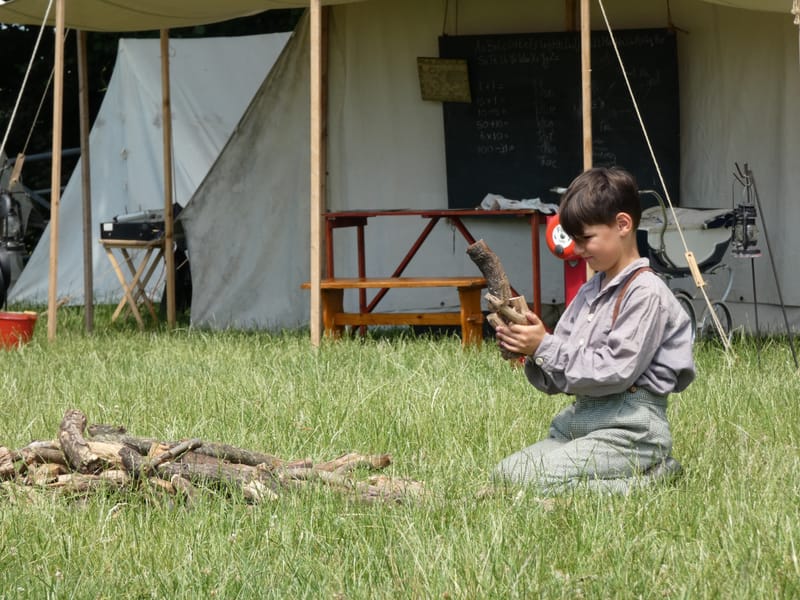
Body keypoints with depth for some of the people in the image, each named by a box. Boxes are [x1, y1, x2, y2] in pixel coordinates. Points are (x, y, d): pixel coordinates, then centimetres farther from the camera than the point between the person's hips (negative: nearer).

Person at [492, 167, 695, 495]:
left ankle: (649, 478, -8)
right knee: (502, 473, -3)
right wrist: (530, 352, -7)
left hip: (628, 429, -9)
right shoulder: (589, 292, 15)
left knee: (524, 481, -21)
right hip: (580, 421, 9)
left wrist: (545, 347, -14)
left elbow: (613, 373, -17)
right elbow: (555, 381, 14)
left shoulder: (645, 292, -10)